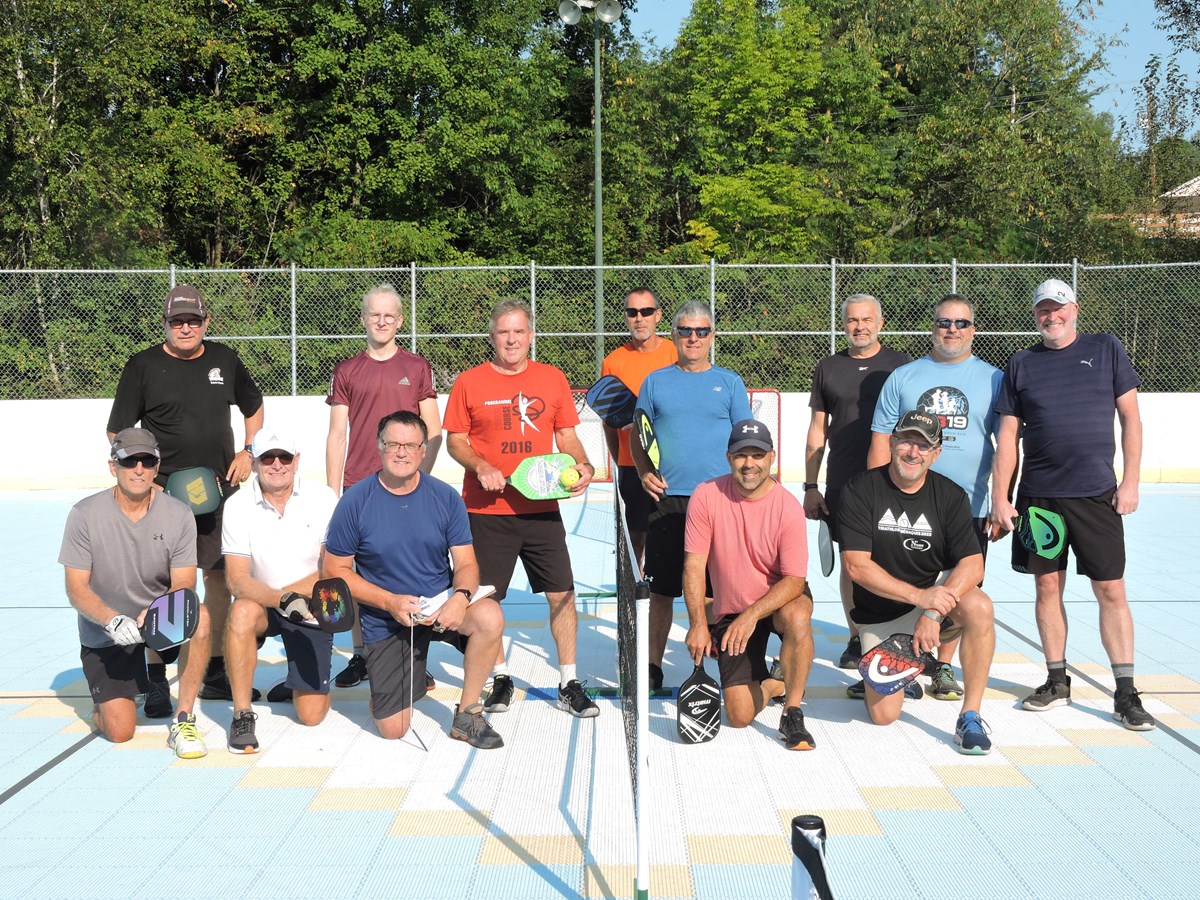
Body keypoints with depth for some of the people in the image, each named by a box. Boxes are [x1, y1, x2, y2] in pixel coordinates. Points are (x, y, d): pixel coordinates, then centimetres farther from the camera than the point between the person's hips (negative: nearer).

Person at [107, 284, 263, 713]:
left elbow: (254, 407, 22)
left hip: (221, 490, 4)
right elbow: (118, 432, -2)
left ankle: (215, 674, 22)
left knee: (220, 578, 9)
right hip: (165, 494, -4)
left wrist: (248, 452, 9)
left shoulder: (224, 359, 8)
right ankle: (156, 681, 5)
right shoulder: (143, 366, -3)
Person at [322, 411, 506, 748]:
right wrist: (390, 601, -17)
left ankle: (467, 715, -11)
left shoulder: (446, 497, -4)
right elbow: (335, 570, -5)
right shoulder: (355, 502, -9)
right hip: (384, 621, -1)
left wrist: (461, 596, -27)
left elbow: (466, 563, -3)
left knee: (490, 616, -32)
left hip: (441, 606, 1)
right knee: (392, 729, -5)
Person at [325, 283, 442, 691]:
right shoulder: (346, 372, 9)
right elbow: (337, 435, 9)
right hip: (358, 488, 1)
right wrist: (332, 490, 3)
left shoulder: (417, 367, 7)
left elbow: (433, 430, 6)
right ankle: (360, 655, 15)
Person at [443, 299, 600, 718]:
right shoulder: (469, 383, 2)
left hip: (542, 509, 2)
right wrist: (481, 467, -14)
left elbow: (566, 436, 12)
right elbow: (455, 440, 4)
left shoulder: (553, 379, 8)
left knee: (562, 594, 0)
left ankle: (569, 684, 13)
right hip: (486, 511, -1)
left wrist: (582, 466, -6)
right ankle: (500, 679, 24)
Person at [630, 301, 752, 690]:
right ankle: (653, 666, 17)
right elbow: (638, 437, 12)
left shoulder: (729, 381, 8)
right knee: (662, 589, 5)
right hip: (667, 499, 1)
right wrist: (644, 472, -4)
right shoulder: (656, 381, 9)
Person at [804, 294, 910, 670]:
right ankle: (856, 639, 17)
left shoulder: (901, 365, 4)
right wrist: (810, 486, 7)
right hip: (842, 484, 2)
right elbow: (817, 430, 11)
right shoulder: (828, 368, 9)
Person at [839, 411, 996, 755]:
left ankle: (970, 716, -20)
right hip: (880, 616, -1)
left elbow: (972, 565, -14)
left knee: (979, 606, -33)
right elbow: (856, 566, -18)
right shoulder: (860, 491, -11)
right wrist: (919, 596, -28)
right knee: (883, 714, -8)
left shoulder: (951, 496, -5)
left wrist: (933, 613, -28)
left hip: (939, 590, 1)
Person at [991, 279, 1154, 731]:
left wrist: (1130, 481, -3)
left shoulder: (1106, 349, 5)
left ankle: (1125, 693, 6)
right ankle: (1057, 681, 19)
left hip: (1096, 494, -2)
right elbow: (1008, 436, 7)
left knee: (1111, 591, -2)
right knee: (1047, 588, 7)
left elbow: (1130, 417, 4)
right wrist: (1000, 497, 1)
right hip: (1038, 494, 2)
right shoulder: (1021, 364, 8)